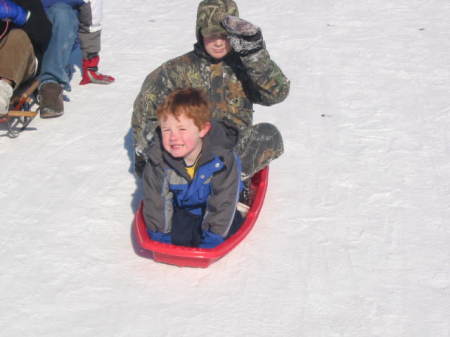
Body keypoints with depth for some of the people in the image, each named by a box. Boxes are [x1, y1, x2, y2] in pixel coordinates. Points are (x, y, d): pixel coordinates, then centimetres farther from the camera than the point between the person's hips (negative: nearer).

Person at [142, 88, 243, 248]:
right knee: (177, 236, -18)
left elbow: (222, 203, -28)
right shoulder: (157, 159, -25)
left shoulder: (221, 159, -32)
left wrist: (210, 241, -29)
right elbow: (156, 201, -16)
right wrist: (160, 236, -17)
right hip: (182, 209, 2)